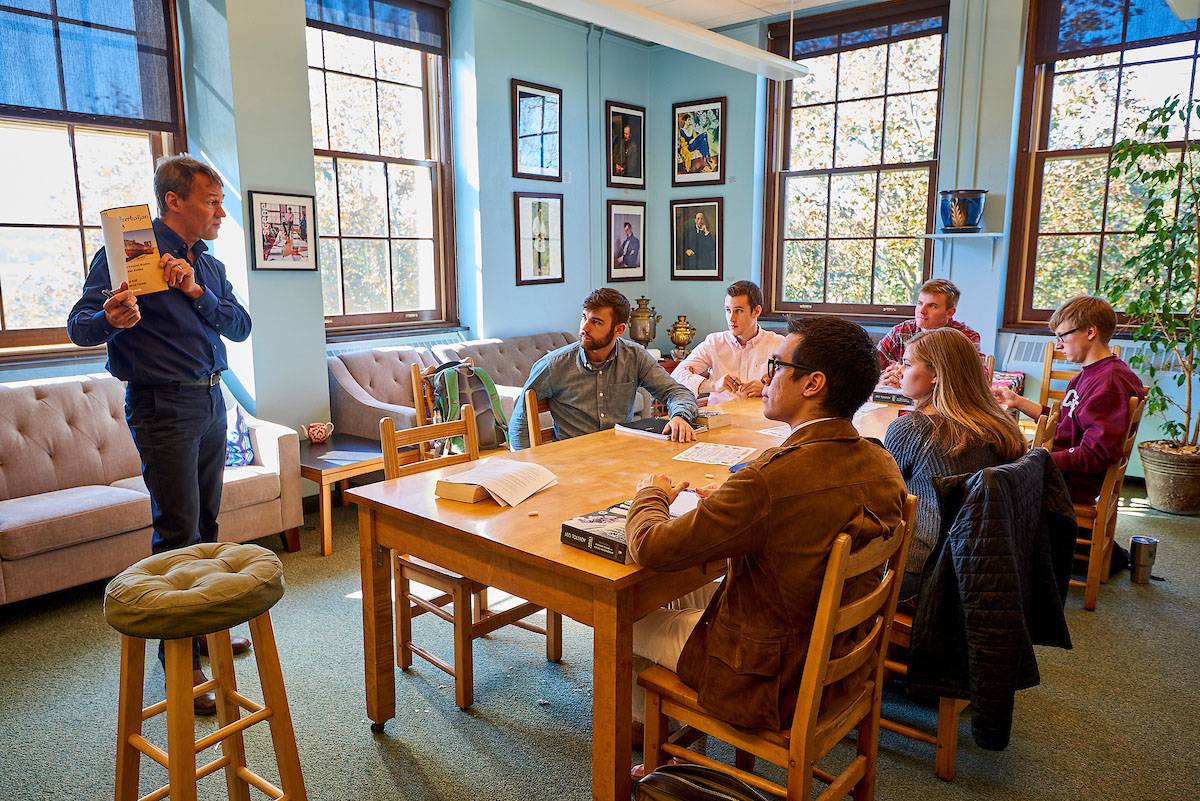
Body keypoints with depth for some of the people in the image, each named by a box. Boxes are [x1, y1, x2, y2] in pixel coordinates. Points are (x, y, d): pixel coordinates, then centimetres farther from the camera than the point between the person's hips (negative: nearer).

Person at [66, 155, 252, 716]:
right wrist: (109, 319, -32)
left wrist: (197, 292, -14)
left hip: (210, 401, 7)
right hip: (163, 405, -7)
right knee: (178, 530, -7)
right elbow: (79, 327, -10)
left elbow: (240, 326, 3)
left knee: (205, 523, 14)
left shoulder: (209, 265, 13)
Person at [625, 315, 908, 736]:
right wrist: (732, 501, 2)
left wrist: (651, 494, -4)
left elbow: (650, 547, -25)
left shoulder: (771, 479, -34)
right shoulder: (882, 464, -8)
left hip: (769, 683, -8)